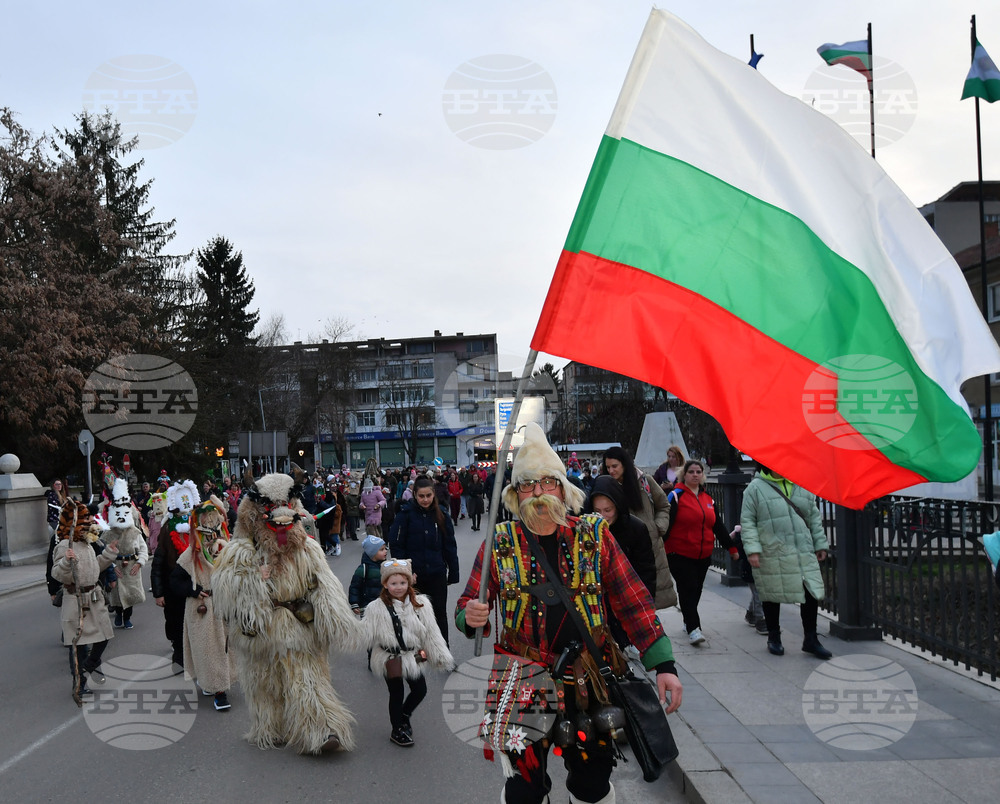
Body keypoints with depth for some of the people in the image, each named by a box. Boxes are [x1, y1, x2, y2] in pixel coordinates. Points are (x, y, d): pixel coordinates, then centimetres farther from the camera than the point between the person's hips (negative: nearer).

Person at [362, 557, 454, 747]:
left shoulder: (421, 604, -7)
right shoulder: (377, 607, -15)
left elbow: (431, 632, -1)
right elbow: (368, 635, -13)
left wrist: (441, 656, 0)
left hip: (413, 657, 3)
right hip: (390, 659, -3)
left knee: (420, 689, 11)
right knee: (396, 694, 9)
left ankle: (404, 716, 39)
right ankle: (397, 730, 30)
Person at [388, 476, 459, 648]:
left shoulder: (441, 515, 3)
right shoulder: (406, 514, -6)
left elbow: (450, 547, 7)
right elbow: (395, 546, -5)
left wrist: (453, 573, 3)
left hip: (437, 575, 2)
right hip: (413, 575, -2)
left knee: (439, 614, 8)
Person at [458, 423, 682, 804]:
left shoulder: (594, 535, -1)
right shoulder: (500, 543, -2)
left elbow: (634, 602, -1)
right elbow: (469, 602, 3)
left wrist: (664, 665, -7)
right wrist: (471, 616, -21)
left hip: (588, 685, 1)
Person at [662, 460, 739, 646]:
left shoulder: (708, 499, 15)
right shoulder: (676, 496, -5)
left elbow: (718, 526, 21)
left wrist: (731, 547, 20)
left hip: (703, 556, 6)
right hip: (679, 554, -6)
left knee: (696, 590, 11)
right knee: (687, 589, -11)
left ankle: (688, 621, 29)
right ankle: (693, 628, -12)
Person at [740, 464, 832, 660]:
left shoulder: (802, 487, 11)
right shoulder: (755, 489, -2)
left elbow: (814, 518, 18)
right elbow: (747, 522, -5)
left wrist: (820, 544, 15)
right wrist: (752, 549, -13)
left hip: (804, 555, 4)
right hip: (771, 556, -3)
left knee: (812, 593, 0)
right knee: (771, 596, 8)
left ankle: (811, 639, 14)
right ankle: (774, 637, 27)